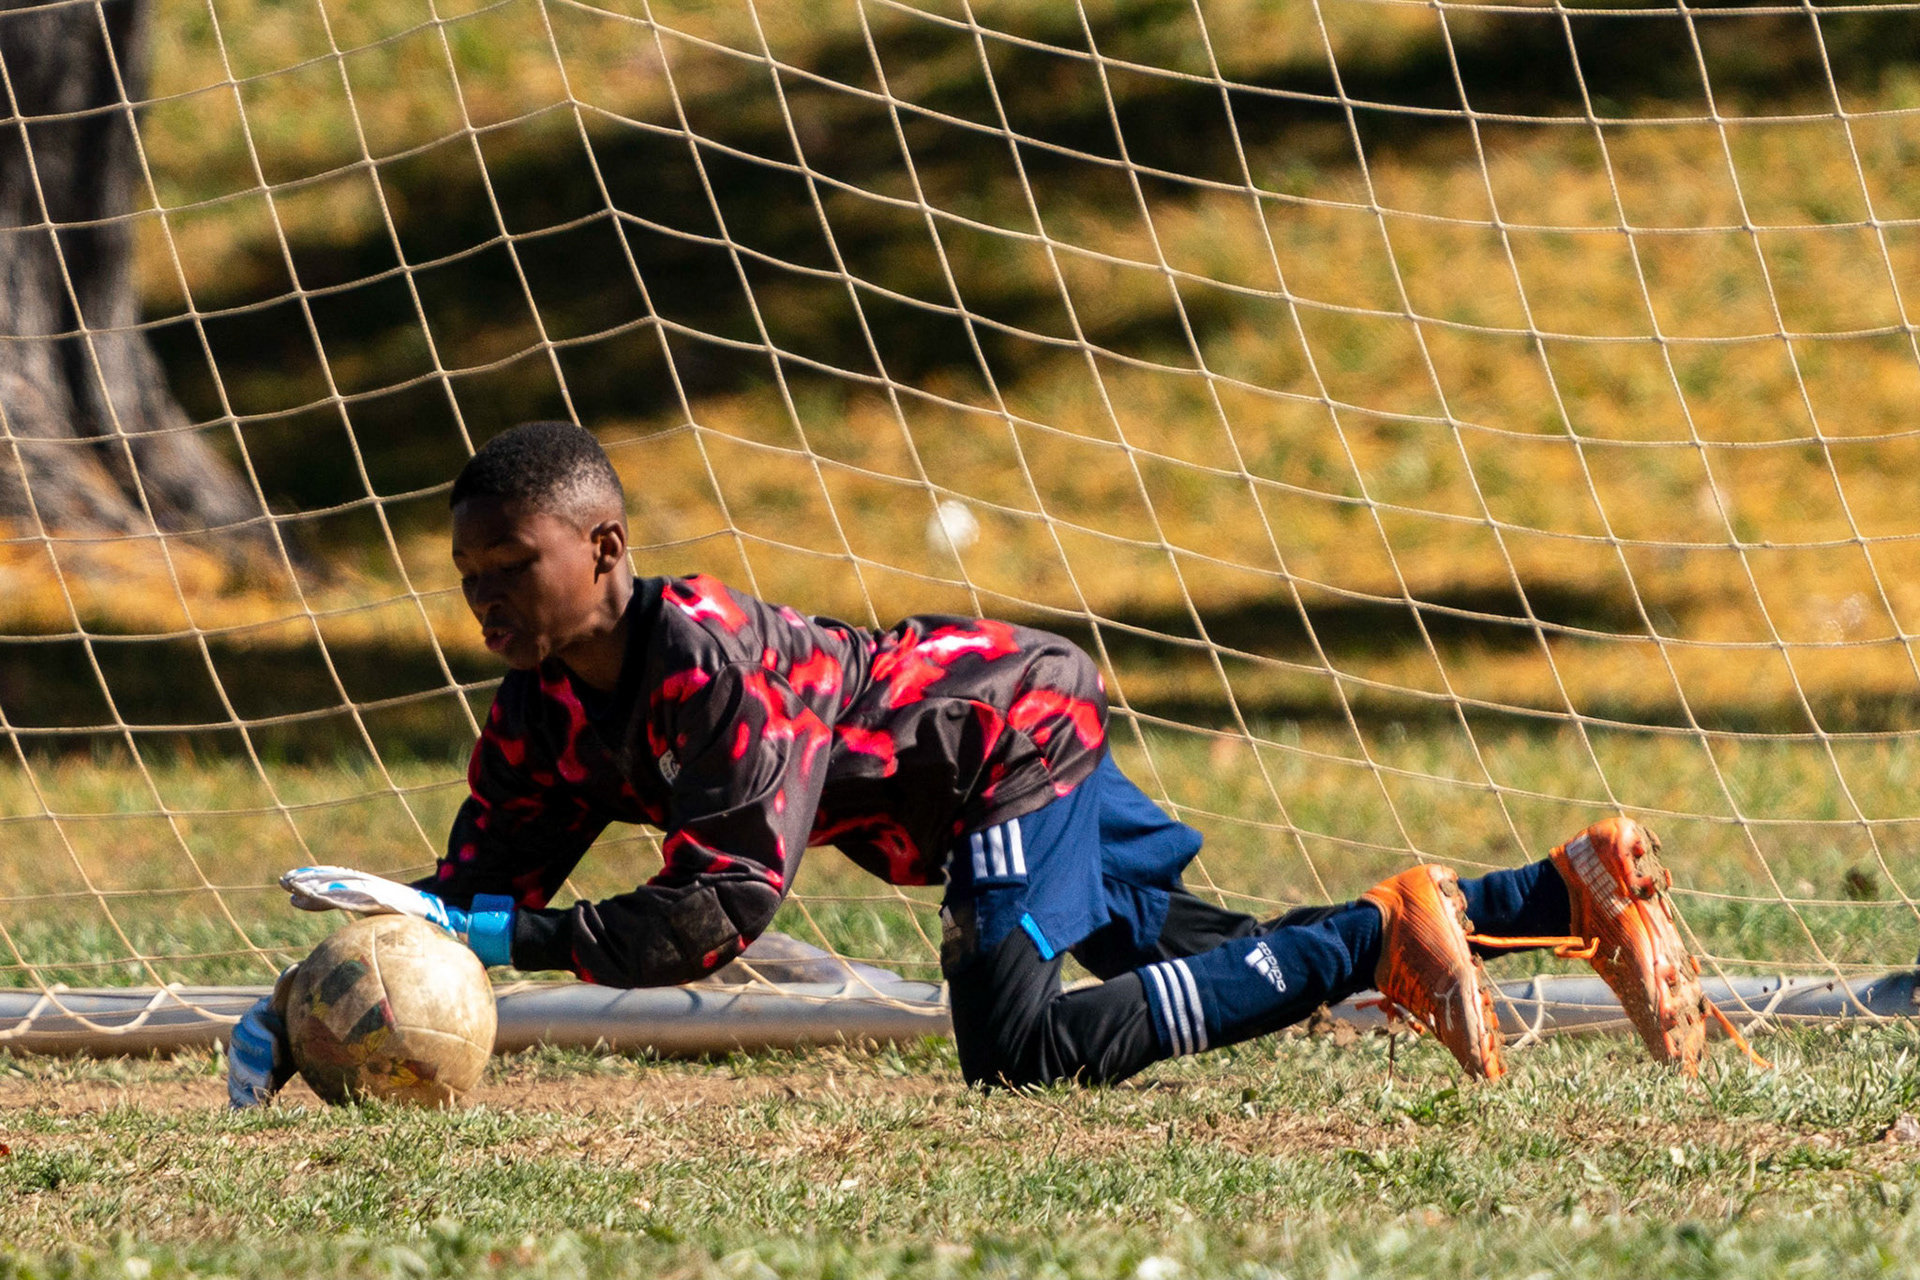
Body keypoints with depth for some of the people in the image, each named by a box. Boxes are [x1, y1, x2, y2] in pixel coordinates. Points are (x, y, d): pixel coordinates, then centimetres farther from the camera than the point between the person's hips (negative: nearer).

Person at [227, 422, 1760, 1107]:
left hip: (1017, 729, -9)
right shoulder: (547, 714, -5)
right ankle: (1564, 888, 24)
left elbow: (719, 912, -35)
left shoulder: (717, 665, -31)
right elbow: (477, 887, -2)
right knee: (1219, 961, 18)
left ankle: (1381, 933, -15)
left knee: (1021, 1043, -27)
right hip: (1020, 750, 9)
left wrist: (499, 936, -40)